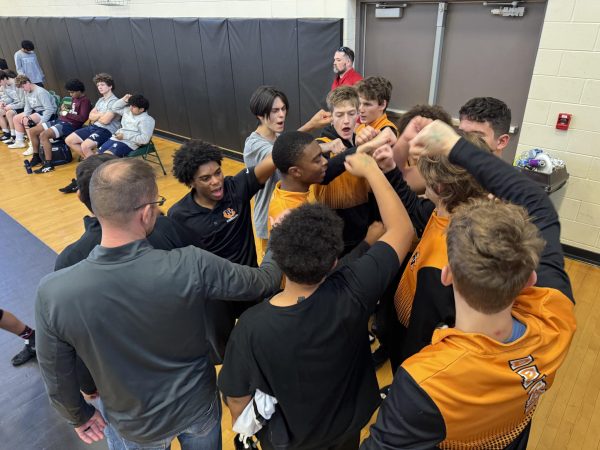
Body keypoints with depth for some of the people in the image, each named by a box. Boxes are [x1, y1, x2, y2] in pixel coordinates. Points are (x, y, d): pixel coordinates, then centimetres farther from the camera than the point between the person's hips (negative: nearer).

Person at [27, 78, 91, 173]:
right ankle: (36, 157, 20)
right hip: (60, 121, 10)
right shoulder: (74, 98, 20)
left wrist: (67, 114, -15)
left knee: (43, 135, -29)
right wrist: (65, 109, 8)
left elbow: (83, 118, -20)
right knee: (32, 131, 6)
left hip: (70, 125, -10)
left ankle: (48, 164, -23)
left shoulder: (85, 101, -9)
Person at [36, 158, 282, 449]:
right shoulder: (192, 266, -33)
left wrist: (79, 416, 9)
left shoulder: (53, 292, -28)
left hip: (133, 426, 1)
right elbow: (267, 281, -17)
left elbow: (56, 378, -12)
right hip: (198, 406, 0)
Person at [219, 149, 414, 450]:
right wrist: (371, 169, -16)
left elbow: (237, 400, -19)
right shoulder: (351, 293, -35)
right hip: (349, 425, 2)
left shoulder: (252, 326, -36)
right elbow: (401, 229, -22)